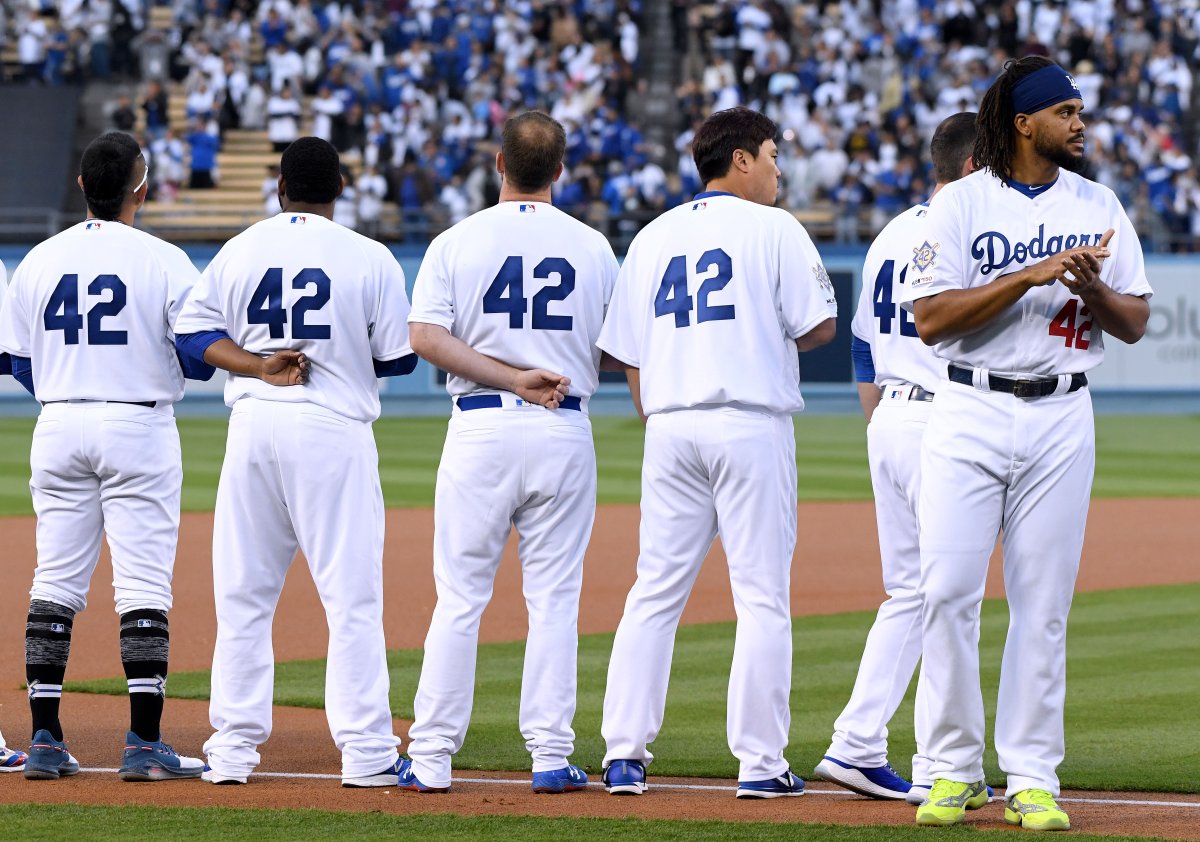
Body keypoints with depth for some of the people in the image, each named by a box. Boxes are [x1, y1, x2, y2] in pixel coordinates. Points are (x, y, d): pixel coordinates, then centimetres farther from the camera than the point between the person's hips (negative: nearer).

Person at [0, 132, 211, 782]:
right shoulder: (163, 262, -7)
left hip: (59, 428, 4)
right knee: (144, 586, -3)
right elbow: (205, 357, -8)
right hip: (139, 429, -4)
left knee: (54, 583, 8)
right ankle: (144, 744, -8)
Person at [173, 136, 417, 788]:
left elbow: (192, 333, 2)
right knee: (352, 597, -1)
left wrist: (260, 366, -6)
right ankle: (364, 752, -5)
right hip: (336, 432, -3)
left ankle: (234, 748, 6)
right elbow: (398, 357, 1)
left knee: (242, 594, 8)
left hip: (254, 424, 3)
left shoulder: (238, 251, 7)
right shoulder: (371, 259, -2)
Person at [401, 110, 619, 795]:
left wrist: (512, 377, -12)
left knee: (459, 597, 2)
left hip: (480, 429, -1)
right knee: (554, 597, 5)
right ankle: (551, 756, 3)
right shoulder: (593, 247, 4)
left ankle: (432, 757, 1)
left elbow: (425, 336, -10)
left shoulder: (457, 243, 1)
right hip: (566, 432, 1)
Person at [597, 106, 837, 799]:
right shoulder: (773, 229, -1)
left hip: (670, 429, 5)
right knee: (762, 595, -1)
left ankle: (624, 755, 3)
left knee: (655, 593, 8)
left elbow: (629, 352, 12)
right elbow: (818, 328, -5)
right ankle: (760, 762, -4)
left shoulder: (654, 238, 14)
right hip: (752, 424, -5)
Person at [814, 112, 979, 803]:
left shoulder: (892, 235, 15)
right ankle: (937, 771, -4)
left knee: (909, 593, 15)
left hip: (888, 419, 9)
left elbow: (864, 349, 18)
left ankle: (855, 748, 11)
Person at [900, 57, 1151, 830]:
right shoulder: (962, 204, -2)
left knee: (1043, 601, 2)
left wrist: (1093, 288, -12)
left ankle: (1033, 778, 6)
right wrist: (1029, 276, -18)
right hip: (971, 416, -2)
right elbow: (929, 319, -11)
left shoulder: (1098, 207, 9)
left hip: (1061, 417, 2)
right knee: (948, 589, -6)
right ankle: (955, 771, 5)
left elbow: (1135, 325, 9)